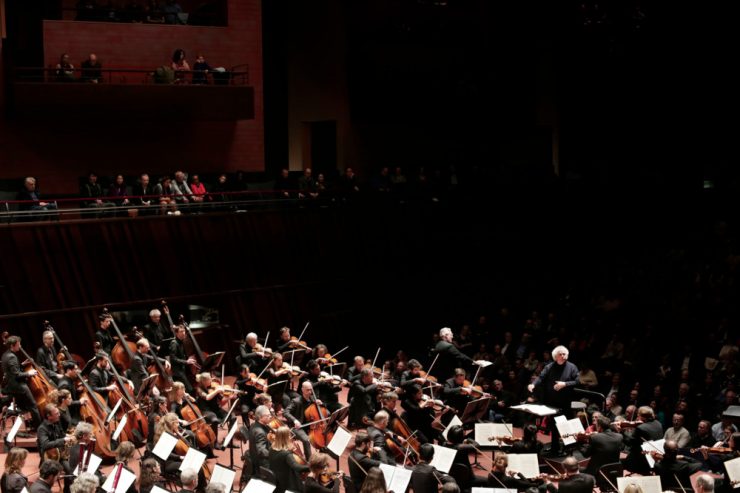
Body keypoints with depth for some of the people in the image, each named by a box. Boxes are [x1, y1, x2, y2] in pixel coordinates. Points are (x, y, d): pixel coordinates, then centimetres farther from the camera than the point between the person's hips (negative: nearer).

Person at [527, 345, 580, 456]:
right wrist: (533, 384, -25)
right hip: (550, 402, 2)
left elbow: (577, 382, -7)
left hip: (564, 404, -2)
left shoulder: (572, 367, -1)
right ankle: (554, 447, 19)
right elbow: (541, 377, -6)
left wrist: (564, 384, -19)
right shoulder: (549, 367, 4)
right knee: (552, 424, 8)